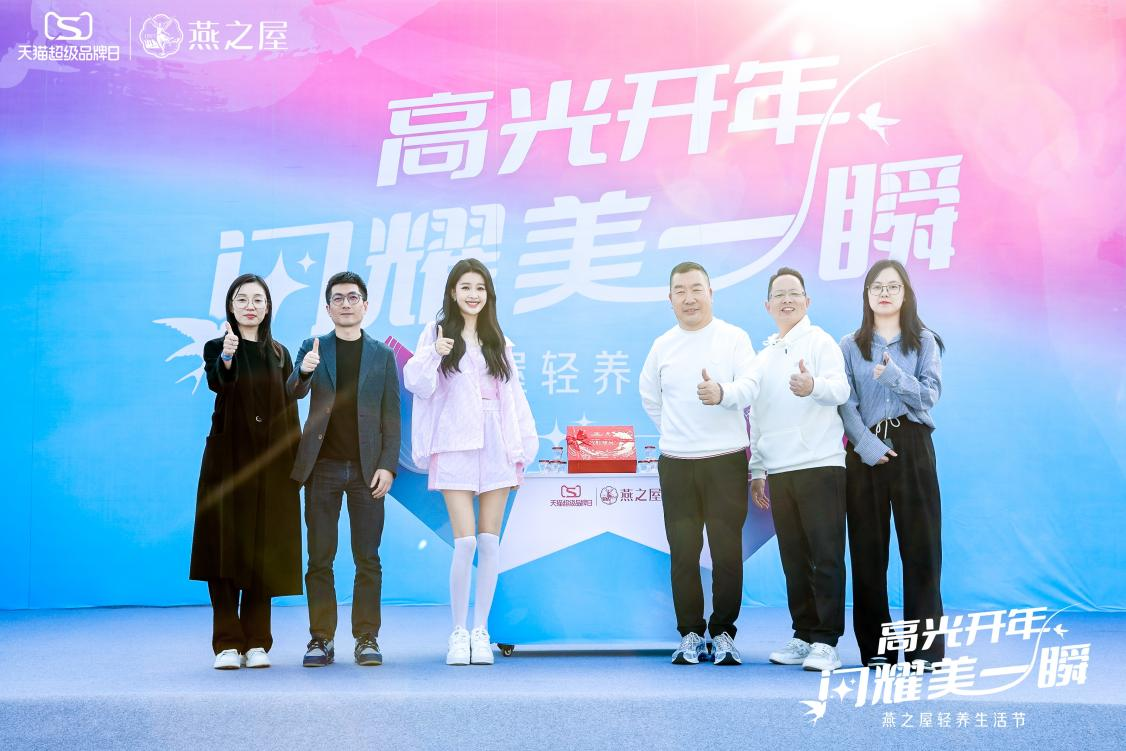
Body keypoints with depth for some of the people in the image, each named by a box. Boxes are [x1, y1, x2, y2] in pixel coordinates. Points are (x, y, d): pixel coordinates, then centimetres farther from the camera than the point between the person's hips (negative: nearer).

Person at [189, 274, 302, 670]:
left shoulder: (279, 354, 12)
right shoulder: (217, 348, 2)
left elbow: (290, 412, 11)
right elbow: (217, 383, -20)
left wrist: (294, 463, 2)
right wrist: (225, 358, -41)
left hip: (270, 465, 3)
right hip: (228, 459, -2)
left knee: (264, 553, 4)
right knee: (226, 549, -3)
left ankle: (257, 643, 11)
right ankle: (228, 643, 3)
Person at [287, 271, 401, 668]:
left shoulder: (382, 354, 9)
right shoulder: (313, 348, 9)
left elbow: (391, 416, 6)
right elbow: (294, 392, -7)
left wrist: (387, 466, -5)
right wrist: (303, 371, -30)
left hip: (367, 468, 0)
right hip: (322, 467, 0)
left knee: (367, 559, 1)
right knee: (320, 558, 2)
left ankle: (367, 638, 8)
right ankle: (321, 639, 9)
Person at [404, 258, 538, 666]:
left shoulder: (498, 341, 16)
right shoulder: (437, 333, 6)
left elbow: (513, 396, 14)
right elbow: (418, 384, -3)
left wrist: (522, 453, 9)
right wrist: (433, 355, -22)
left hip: (495, 448, 3)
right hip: (455, 448, -3)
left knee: (490, 541, 2)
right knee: (465, 542, -8)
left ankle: (481, 632, 12)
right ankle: (459, 633, 6)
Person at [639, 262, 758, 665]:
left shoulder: (735, 338, 1)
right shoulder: (662, 345, 10)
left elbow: (749, 388, -11)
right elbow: (649, 395, 24)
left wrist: (722, 393, -32)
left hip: (726, 460, -2)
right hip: (675, 464, 3)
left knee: (727, 550, -2)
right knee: (683, 552, 4)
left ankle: (723, 632, 11)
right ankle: (690, 634, 15)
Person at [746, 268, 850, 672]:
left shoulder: (820, 342, 1)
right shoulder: (763, 357, 20)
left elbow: (841, 388, -15)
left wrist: (814, 386, -37)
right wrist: (757, 470, 20)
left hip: (820, 466, -6)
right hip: (779, 471, 6)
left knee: (826, 557, -6)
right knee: (794, 559, 8)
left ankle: (826, 642, -2)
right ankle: (803, 635, 16)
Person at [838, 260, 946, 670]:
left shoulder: (924, 342, 9)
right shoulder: (851, 346, 10)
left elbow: (931, 394, -4)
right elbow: (845, 403, -1)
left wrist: (894, 376, -22)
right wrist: (866, 445, -14)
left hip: (912, 447, -1)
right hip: (866, 450, 1)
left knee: (920, 545, -4)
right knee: (868, 548, 2)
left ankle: (924, 647, 0)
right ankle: (876, 648, 9)